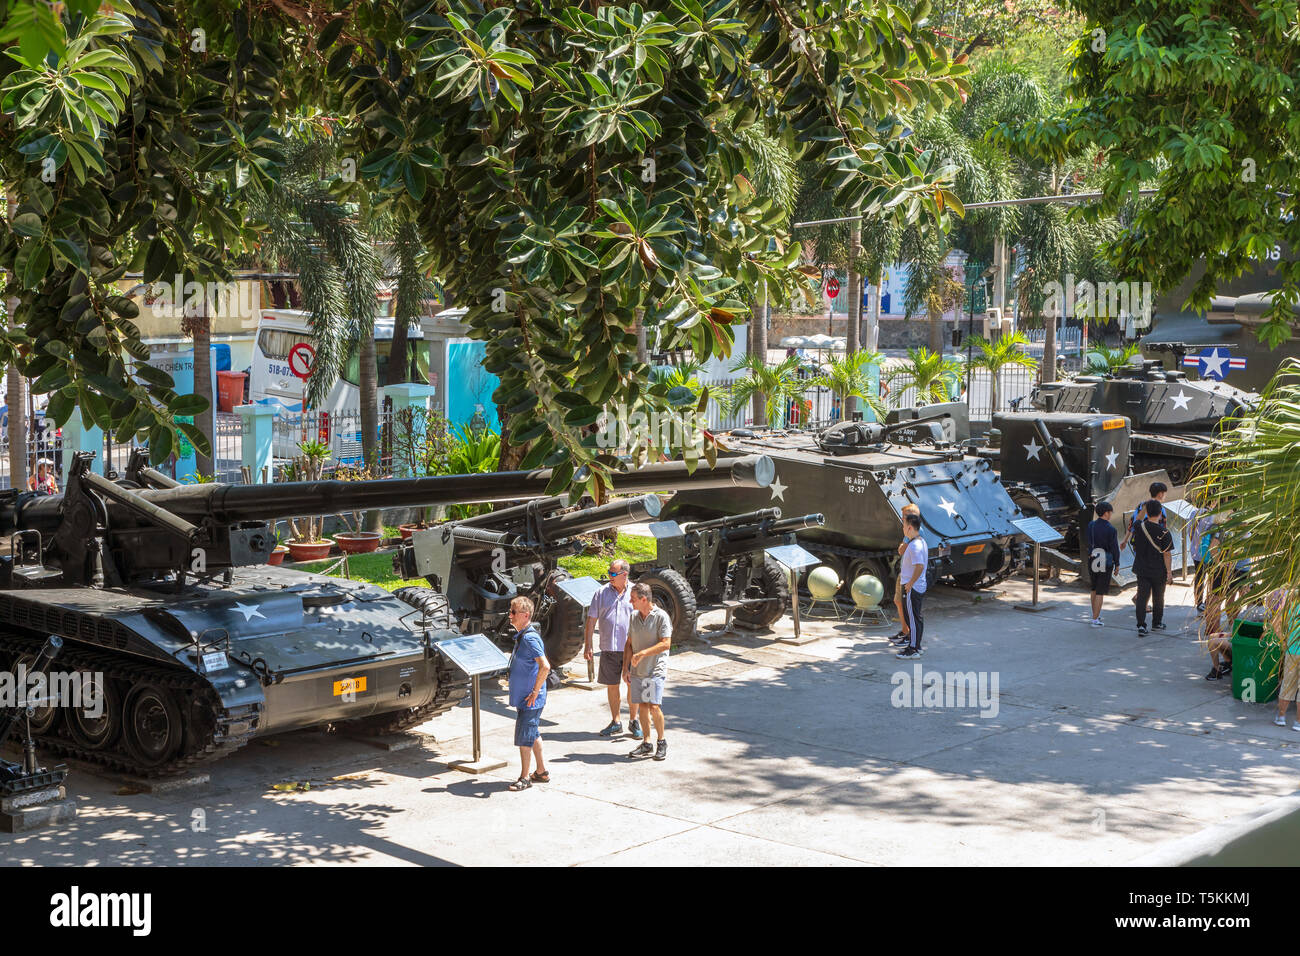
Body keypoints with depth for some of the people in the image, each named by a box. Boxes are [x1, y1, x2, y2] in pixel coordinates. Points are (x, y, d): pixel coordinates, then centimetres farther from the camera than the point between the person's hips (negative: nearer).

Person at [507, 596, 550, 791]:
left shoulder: (530, 638, -20)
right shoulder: (521, 636, 11)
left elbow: (545, 666, -29)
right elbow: (544, 664, 22)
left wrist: (534, 692, -22)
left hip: (530, 699, -10)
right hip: (524, 697, 10)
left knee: (524, 737, -2)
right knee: (533, 734, 18)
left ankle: (524, 778, 7)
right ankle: (542, 772, 28)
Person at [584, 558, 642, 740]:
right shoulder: (602, 592, 4)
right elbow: (591, 619, 6)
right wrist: (587, 645, 1)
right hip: (609, 648, 1)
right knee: (611, 685, 6)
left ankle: (633, 721, 16)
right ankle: (615, 723, 18)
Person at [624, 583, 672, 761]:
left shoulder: (661, 616, -10)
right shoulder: (634, 616, 9)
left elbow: (666, 644, -15)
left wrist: (642, 653, -19)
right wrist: (625, 668, 8)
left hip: (655, 669, -6)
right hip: (637, 671, 6)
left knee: (654, 707, -13)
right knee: (642, 706, 6)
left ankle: (661, 741, 4)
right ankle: (647, 745, 15)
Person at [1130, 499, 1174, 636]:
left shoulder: (1139, 529, -2)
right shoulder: (1164, 533, -14)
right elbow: (1167, 554, -14)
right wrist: (1169, 573, -9)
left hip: (1142, 570, 2)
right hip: (1159, 571, -2)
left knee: (1141, 597, 1)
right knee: (1158, 598, 15)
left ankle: (1141, 625, -9)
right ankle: (1156, 623, 28)